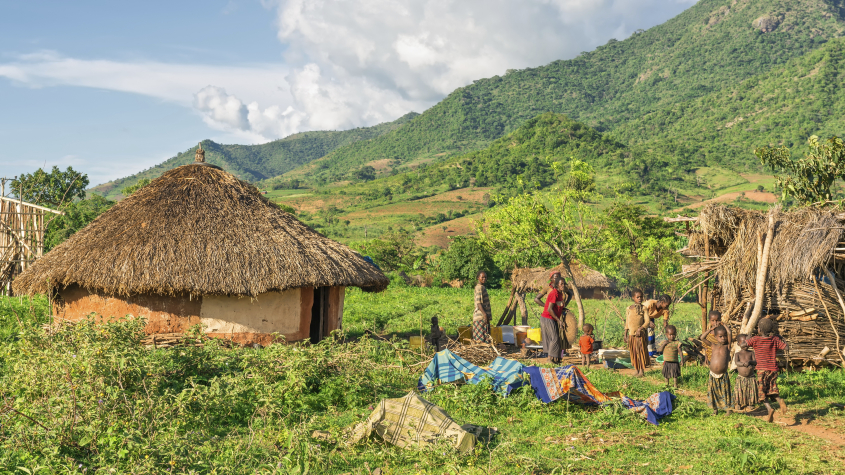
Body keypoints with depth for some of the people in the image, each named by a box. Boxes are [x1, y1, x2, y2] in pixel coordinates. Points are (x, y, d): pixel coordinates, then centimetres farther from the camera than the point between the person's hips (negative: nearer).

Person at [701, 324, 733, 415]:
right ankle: (715, 409, 23)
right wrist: (712, 329, 0)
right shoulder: (713, 345, 5)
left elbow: (729, 334, -11)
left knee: (725, 392, 4)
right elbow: (703, 338, -2)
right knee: (713, 392, 10)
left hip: (723, 375, -2)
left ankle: (728, 409, 16)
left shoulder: (727, 346, 0)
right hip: (713, 375, 2)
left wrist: (723, 325, 2)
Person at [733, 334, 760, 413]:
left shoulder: (751, 353, 4)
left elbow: (755, 362, -8)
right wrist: (744, 364, -35)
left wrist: (750, 362, -29)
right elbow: (736, 362, -18)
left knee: (751, 392, 2)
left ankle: (750, 404, 17)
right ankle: (739, 405, 12)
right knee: (739, 392, -2)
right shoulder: (737, 354, -1)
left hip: (751, 377, 1)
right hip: (741, 378, -1)